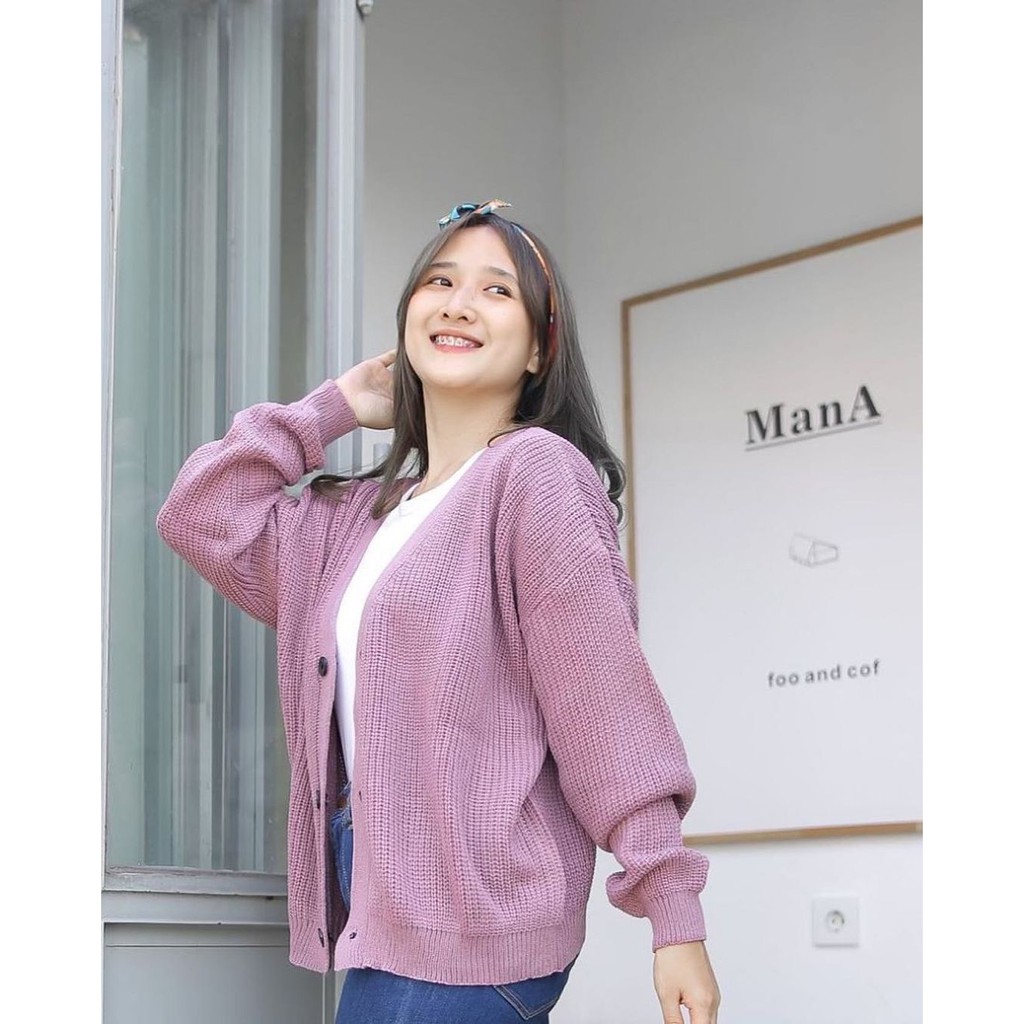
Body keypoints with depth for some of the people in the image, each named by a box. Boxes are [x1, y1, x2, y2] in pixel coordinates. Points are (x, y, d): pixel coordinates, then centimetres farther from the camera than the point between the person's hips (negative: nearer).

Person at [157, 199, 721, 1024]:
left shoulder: (534, 471, -7)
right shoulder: (365, 516, 17)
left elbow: (607, 705, -12)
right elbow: (203, 515, 17)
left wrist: (673, 910, -16)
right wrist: (332, 408, 16)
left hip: (471, 923, -8)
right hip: (378, 912, 8)